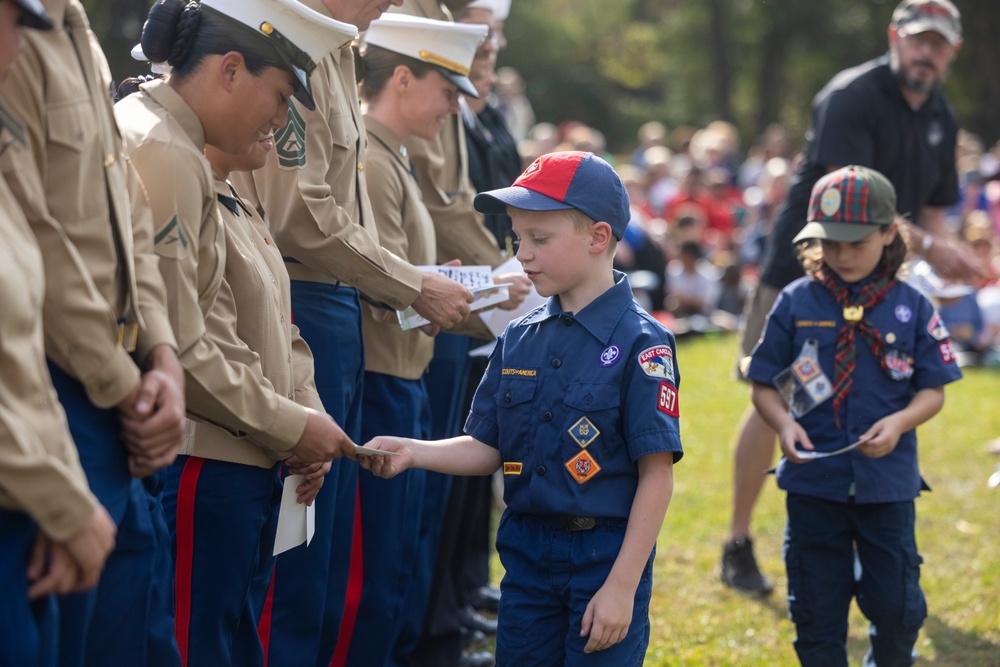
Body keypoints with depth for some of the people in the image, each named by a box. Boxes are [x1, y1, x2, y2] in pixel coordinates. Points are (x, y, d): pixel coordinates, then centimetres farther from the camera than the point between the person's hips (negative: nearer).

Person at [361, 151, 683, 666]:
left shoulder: (640, 343, -12)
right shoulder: (519, 338, 7)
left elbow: (656, 474, -13)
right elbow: (487, 449, 11)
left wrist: (622, 586, -15)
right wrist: (413, 452, -7)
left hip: (606, 555, -6)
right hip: (526, 551, 6)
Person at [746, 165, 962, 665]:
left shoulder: (912, 308, -1)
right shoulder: (796, 304, -1)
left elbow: (932, 392, 2)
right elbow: (764, 384, 4)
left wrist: (900, 422, -17)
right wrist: (783, 423, -15)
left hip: (888, 479, 0)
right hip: (813, 481, 0)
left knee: (897, 606, 5)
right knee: (816, 609, 8)